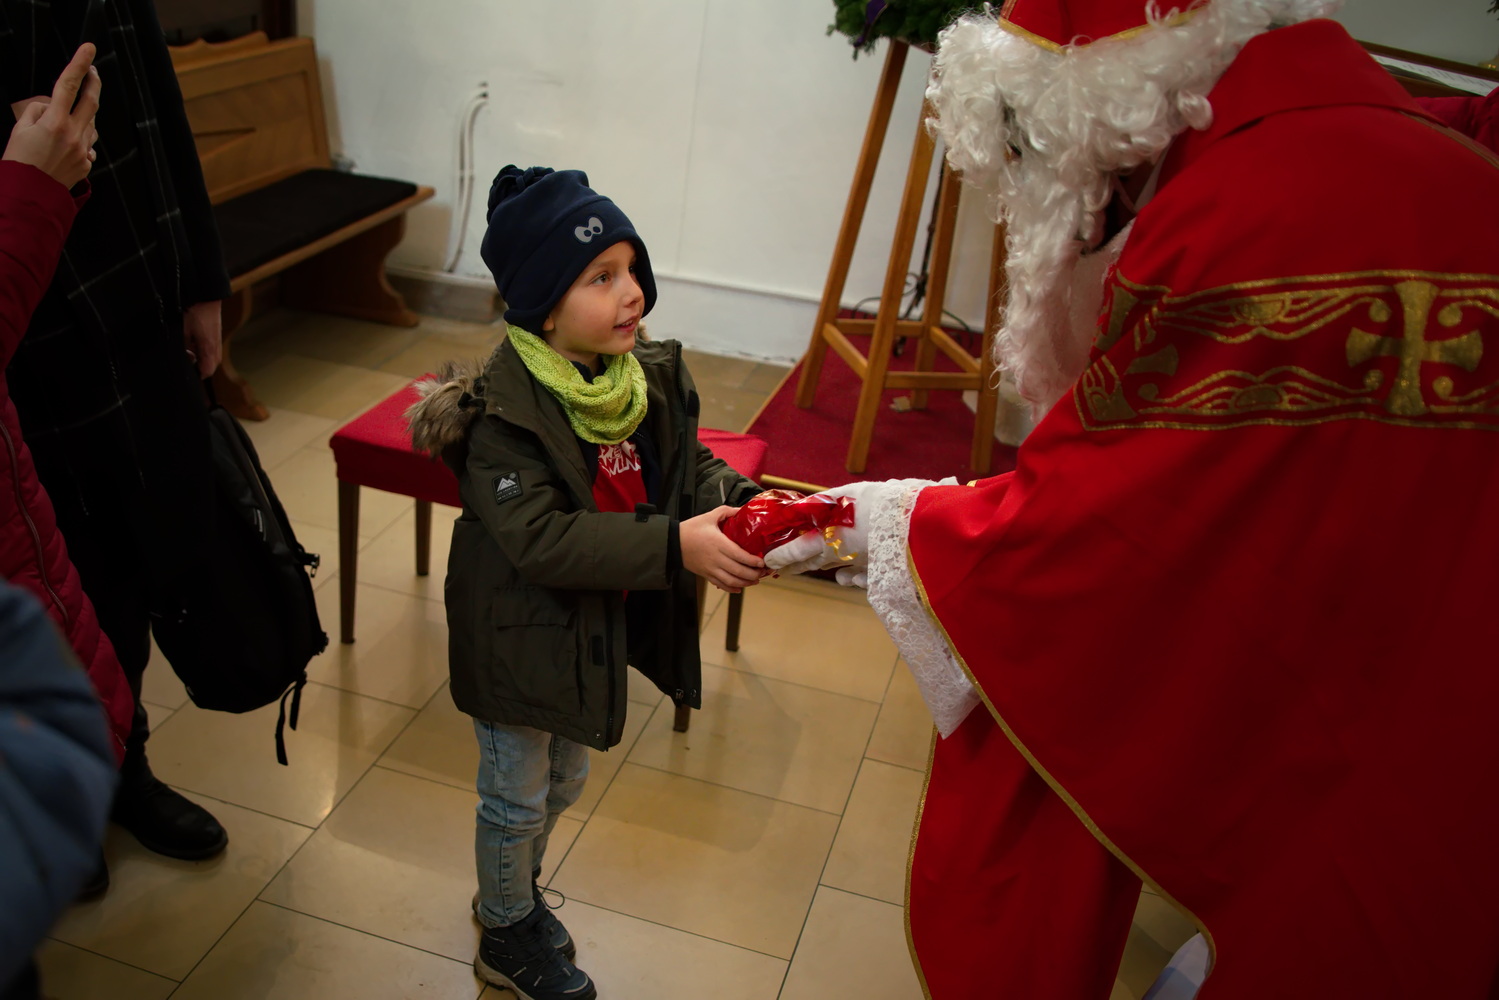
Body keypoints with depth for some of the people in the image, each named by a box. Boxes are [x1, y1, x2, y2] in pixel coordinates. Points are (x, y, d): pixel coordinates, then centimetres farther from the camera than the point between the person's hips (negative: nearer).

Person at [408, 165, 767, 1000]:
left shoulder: (654, 376, -7)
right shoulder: (502, 410, -28)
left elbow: (691, 465, 1)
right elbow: (541, 539, -34)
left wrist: (743, 503, -21)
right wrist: (675, 547, -41)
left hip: (604, 628, 7)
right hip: (523, 639, -7)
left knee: (562, 784, 27)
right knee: (516, 797, 16)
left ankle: (514, 892, 55)